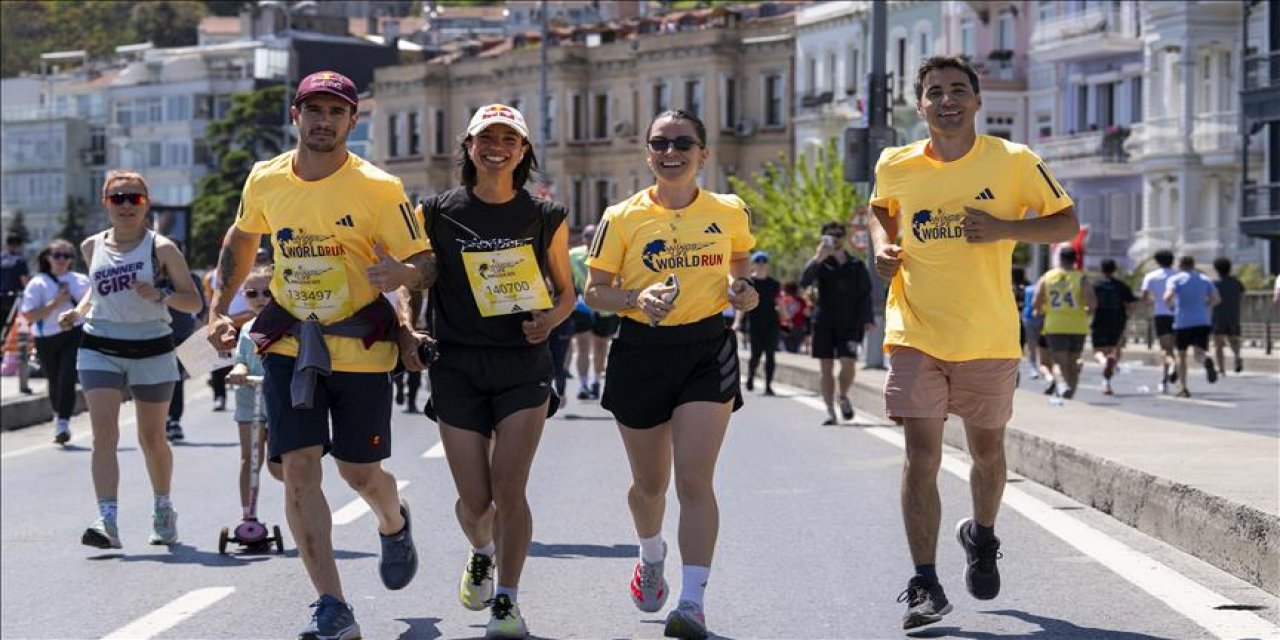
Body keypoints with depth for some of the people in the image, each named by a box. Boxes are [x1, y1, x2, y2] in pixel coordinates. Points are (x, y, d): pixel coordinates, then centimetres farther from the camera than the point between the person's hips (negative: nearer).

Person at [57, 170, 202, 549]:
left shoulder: (161, 248, -5)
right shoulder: (92, 247, 6)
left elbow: (194, 302, -5)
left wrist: (160, 296, -24)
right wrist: (78, 312, 7)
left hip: (152, 350, -2)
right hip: (99, 349, 2)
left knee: (152, 439, 11)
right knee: (104, 435, -14)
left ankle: (164, 511, 34)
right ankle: (107, 522, -22)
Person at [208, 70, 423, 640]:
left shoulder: (377, 188, -11)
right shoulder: (265, 181, 1)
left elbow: (419, 266, -8)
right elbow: (242, 241, 20)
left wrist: (410, 330, -20)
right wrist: (219, 310, 14)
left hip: (361, 346, -3)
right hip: (289, 343, 3)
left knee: (359, 473, 6)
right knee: (299, 467, -9)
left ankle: (394, 523, 44)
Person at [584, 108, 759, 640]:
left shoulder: (730, 213, 2)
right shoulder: (623, 219, -3)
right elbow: (596, 291, 1)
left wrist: (741, 290, -2)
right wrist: (638, 298, -18)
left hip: (707, 348, -1)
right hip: (641, 351, 1)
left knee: (695, 479, -14)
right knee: (649, 482, 15)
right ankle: (652, 556, 47)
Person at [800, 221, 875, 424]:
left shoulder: (856, 266, 7)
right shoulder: (821, 264, 3)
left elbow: (865, 295, 9)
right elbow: (804, 281, -14)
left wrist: (868, 319, -3)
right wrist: (817, 258, -25)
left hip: (849, 324, 0)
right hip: (824, 323, 0)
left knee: (848, 363, -13)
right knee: (826, 368, 0)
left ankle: (844, 397, 15)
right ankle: (830, 411, 6)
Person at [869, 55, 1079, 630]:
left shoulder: (1013, 162, -7)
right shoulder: (895, 167, -1)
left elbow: (1066, 223, -1)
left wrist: (1006, 229, -18)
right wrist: (883, 246, -1)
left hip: (989, 337, 0)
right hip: (915, 334, 0)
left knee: (987, 449, 15)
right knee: (921, 456, -9)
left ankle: (982, 537, 45)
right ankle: (925, 586, -5)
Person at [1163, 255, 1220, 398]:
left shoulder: (1174, 279, 2)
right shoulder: (1204, 279, 13)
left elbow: (1168, 297, -15)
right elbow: (1216, 299, 8)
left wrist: (1170, 306, 6)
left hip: (1182, 322, -2)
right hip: (1202, 321, 2)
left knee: (1181, 355, 13)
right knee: (1200, 352, -4)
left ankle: (1182, 387, 10)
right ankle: (1207, 361, -41)